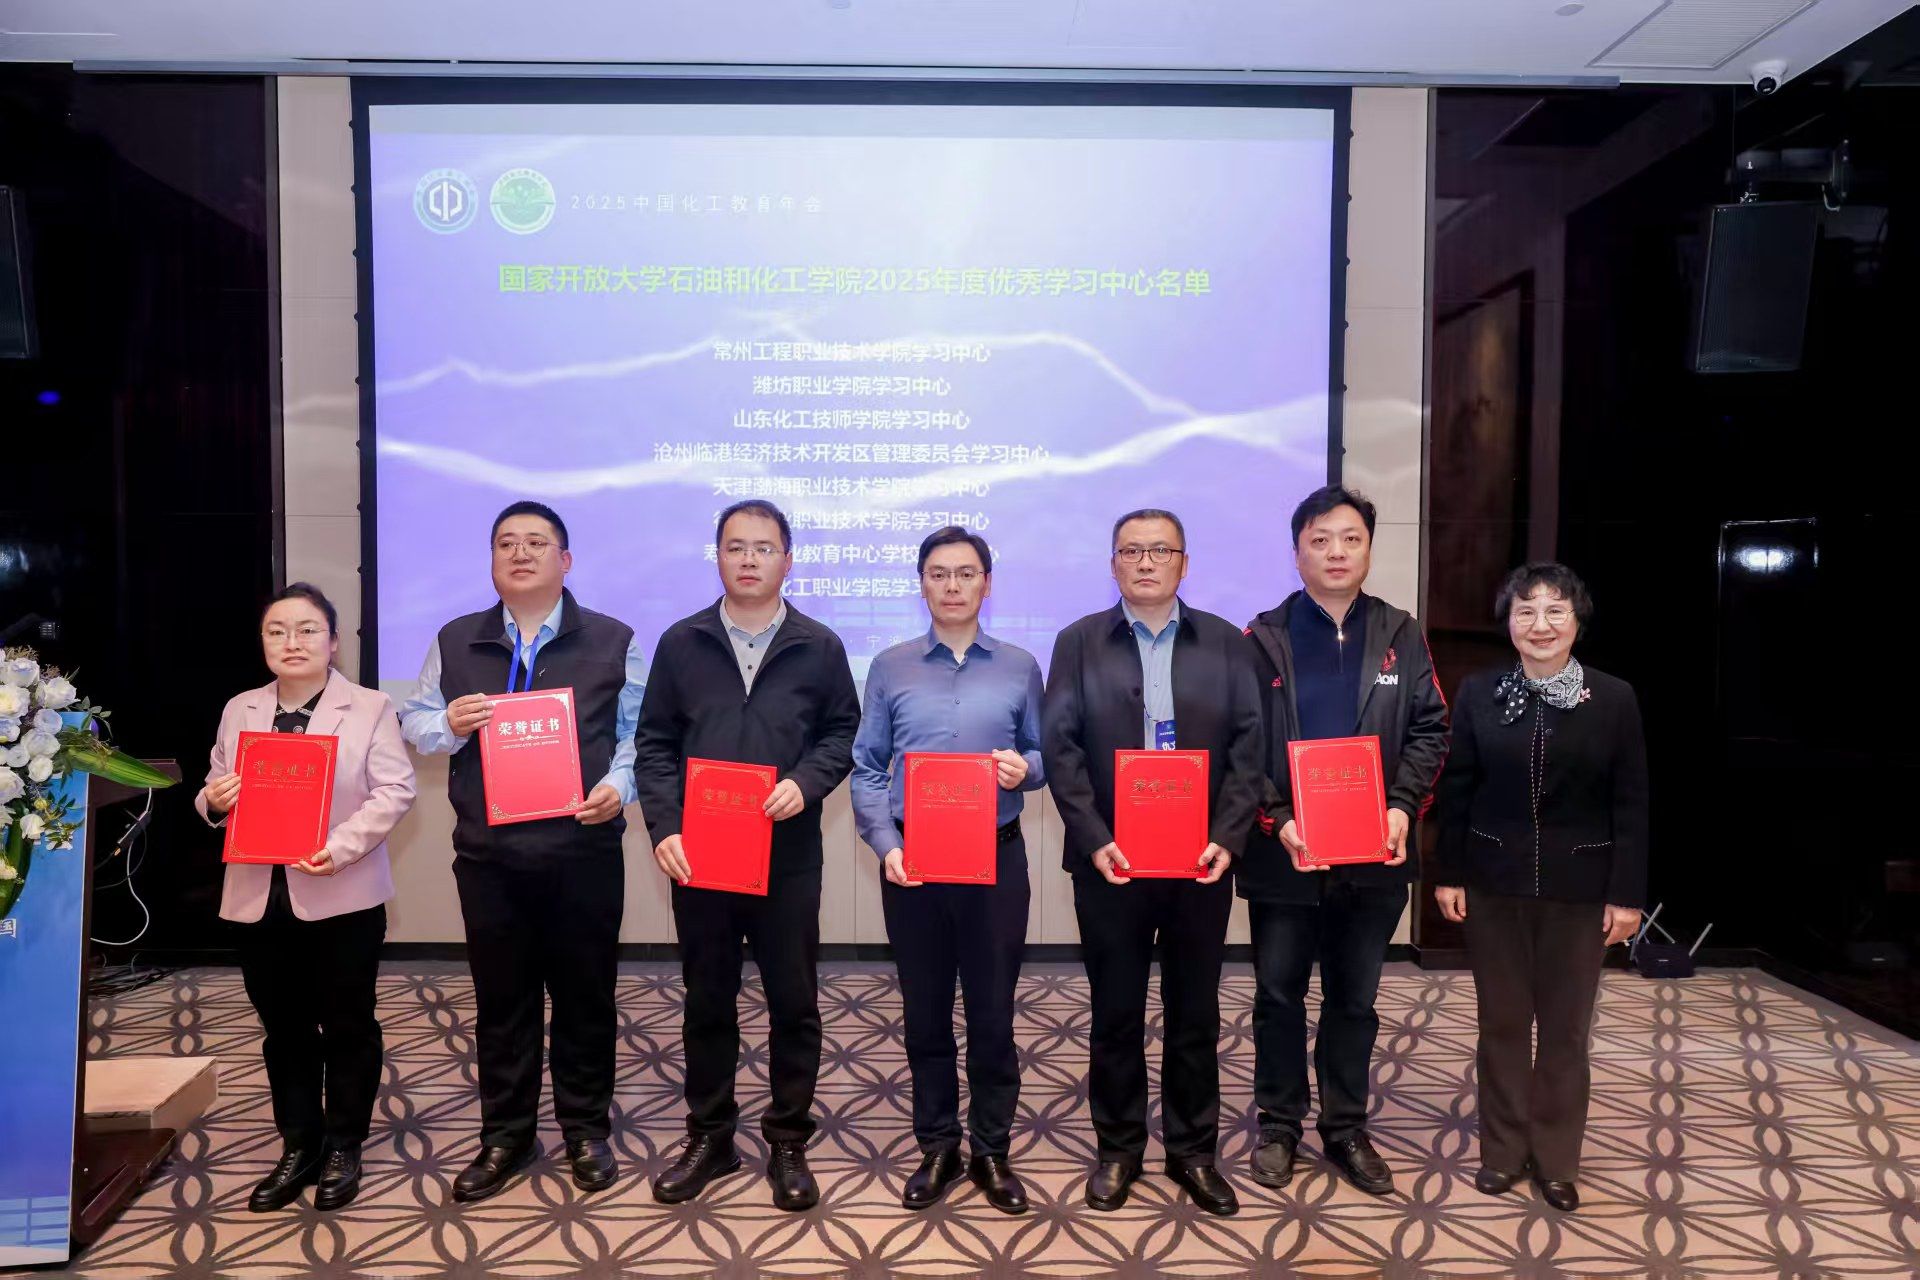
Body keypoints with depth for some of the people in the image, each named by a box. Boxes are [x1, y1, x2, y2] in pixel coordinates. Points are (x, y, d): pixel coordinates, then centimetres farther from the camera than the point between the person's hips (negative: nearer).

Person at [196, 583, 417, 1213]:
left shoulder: (370, 707, -3)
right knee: (284, 1031, 13)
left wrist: (340, 846, -22)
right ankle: (298, 1148, 27)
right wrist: (213, 800, -9)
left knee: (347, 1026, 7)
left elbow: (394, 791, -10)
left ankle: (343, 1148, 22)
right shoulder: (239, 711, 11)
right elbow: (214, 793, 15)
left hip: (344, 896, -4)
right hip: (259, 897, 4)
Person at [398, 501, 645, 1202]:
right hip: (488, 855, 2)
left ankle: (586, 1130, 25)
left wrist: (618, 785, -15)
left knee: (584, 994, 8)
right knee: (500, 998, 11)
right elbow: (415, 722, 13)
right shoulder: (455, 641, 8)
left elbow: (637, 732, 2)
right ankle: (506, 1135, 27)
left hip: (583, 852, -2)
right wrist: (449, 724, -9)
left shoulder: (612, 641, 2)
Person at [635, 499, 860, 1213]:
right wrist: (664, 828, -7)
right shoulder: (682, 643, 4)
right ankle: (709, 1138, 29)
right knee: (707, 1001, 13)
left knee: (794, 1003, 6)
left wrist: (805, 783, -13)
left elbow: (844, 733, 6)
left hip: (787, 857, -1)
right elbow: (655, 744, 4)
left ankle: (788, 1143, 23)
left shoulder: (818, 647, 2)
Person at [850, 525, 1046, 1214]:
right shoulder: (890, 668, 4)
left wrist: (1025, 767, -15)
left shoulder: (1020, 667, 5)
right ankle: (937, 1147, 27)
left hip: (996, 857, 0)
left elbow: (1045, 757, 8)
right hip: (912, 859, 0)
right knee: (925, 1012, 11)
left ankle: (992, 1152, 23)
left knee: (993, 1012, 6)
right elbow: (867, 769, 2)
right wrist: (886, 846, -10)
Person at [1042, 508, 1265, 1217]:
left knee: (1195, 1012, 11)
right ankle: (1118, 1148, 26)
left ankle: (1192, 1149, 27)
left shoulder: (1225, 642, 6)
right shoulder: (1079, 643, 3)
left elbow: (1248, 747, 1)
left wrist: (1227, 839, -9)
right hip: (1110, 861, -1)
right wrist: (1094, 840, -12)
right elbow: (1061, 749, -3)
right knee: (1116, 1013, 10)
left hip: (1202, 861, 1)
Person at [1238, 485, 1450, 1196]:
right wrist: (1277, 820, -15)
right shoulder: (1262, 639, -1)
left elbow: (1430, 731, 4)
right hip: (1284, 853, -2)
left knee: (1355, 998, 13)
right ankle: (1278, 1126, 25)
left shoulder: (1401, 637, 6)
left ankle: (1346, 1129, 28)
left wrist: (1403, 806, -11)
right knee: (1279, 995, 9)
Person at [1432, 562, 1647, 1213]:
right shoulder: (1479, 693, -1)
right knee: (1502, 1021, 11)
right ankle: (1504, 1148, 26)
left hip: (1578, 889, -1)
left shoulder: (1614, 699, -4)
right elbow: (1456, 790, 1)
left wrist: (1627, 893, -5)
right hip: (1493, 884, 1)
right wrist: (1448, 873, -1)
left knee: (1566, 1027, 10)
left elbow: (1631, 805, -2)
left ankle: (1555, 1158, 25)